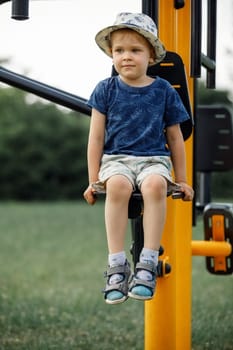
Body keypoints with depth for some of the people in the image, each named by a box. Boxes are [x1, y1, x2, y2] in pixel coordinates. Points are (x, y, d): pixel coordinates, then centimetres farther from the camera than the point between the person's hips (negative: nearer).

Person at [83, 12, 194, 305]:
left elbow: (175, 138, 15)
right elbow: (96, 138, 8)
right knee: (118, 185, -37)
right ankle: (116, 266, -32)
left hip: (154, 158, 0)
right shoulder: (106, 90, 6)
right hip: (116, 158, 0)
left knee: (155, 185, -37)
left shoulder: (163, 91, 7)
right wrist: (93, 179, 3)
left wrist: (181, 181, 15)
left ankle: (148, 264, -33)